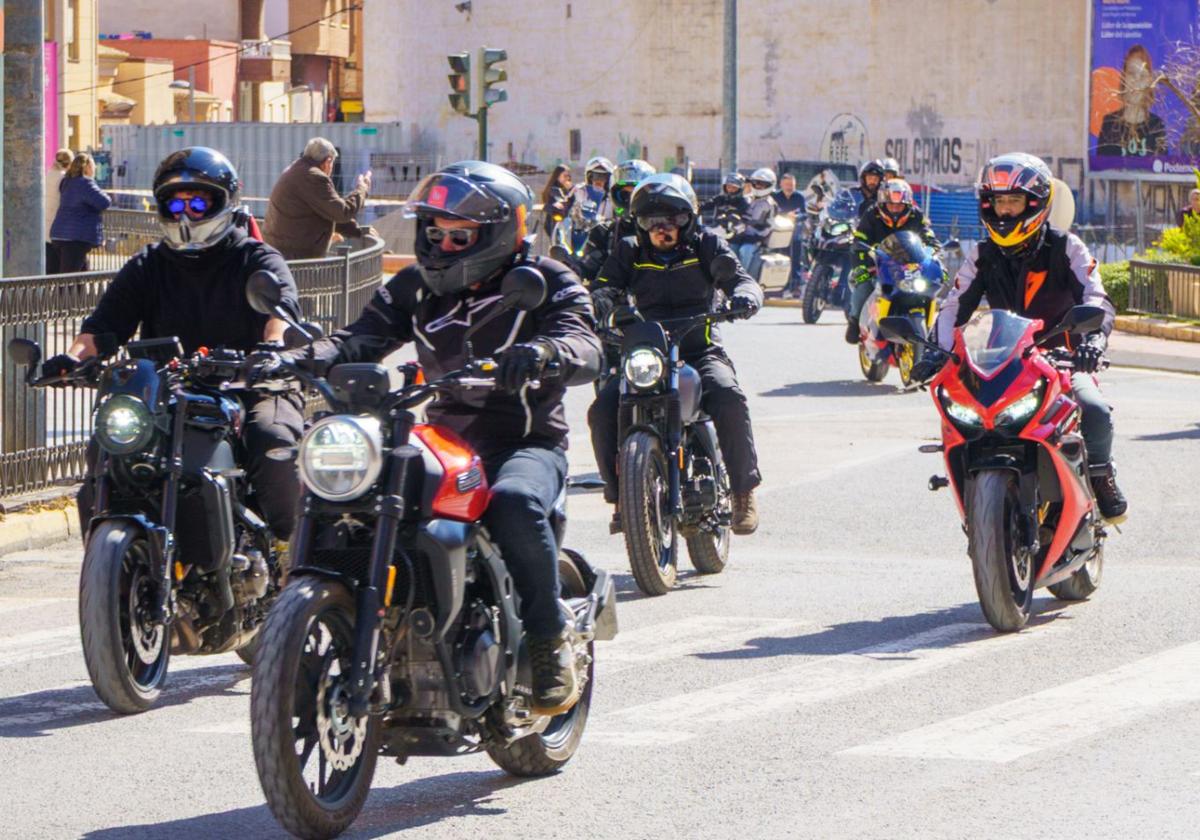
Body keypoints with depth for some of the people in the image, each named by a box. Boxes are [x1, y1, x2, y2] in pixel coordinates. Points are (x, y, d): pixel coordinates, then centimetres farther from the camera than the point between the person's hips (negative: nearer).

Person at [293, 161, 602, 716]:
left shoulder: (546, 284, -1)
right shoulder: (418, 286, 13)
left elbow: (586, 349, -17)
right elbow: (364, 336, 1)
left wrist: (544, 353, -42)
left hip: (528, 444, -5)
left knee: (515, 502, -39)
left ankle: (549, 639, -21)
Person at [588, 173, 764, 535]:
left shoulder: (706, 246, 8)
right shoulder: (629, 252, 12)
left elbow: (740, 277, -1)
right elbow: (606, 286, 2)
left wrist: (744, 295, -26)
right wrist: (595, 303, -23)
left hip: (701, 352, -2)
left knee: (729, 397, -33)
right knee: (603, 409, -23)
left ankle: (743, 491, -21)